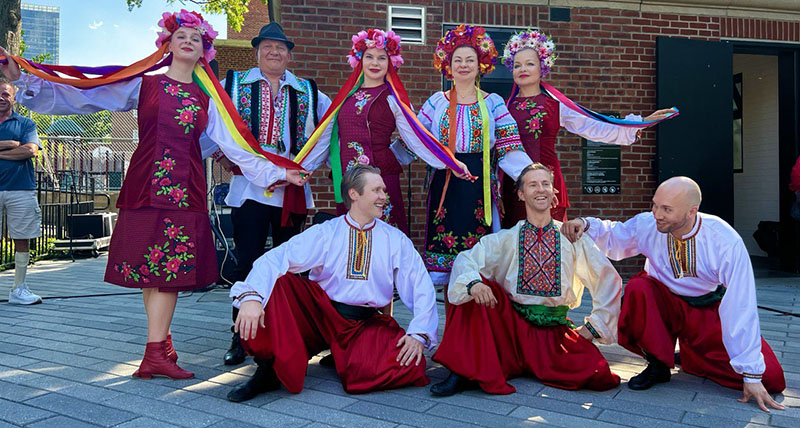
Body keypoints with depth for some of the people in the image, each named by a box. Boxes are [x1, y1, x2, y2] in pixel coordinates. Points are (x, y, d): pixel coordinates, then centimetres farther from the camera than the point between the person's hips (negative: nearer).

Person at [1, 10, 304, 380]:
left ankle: (155, 354, 0)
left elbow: (233, 147, 11)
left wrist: (276, 173, 4)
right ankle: (163, 344, 11)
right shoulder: (143, 85, 8)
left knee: (169, 267, -4)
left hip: (185, 189, 1)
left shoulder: (207, 100, 14)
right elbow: (82, 97, 4)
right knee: (147, 267, 1)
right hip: (145, 184, -1)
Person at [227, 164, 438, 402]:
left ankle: (346, 359, 2)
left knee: (410, 365, -28)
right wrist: (251, 296, -32)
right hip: (320, 316, 0)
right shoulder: (324, 233, 0)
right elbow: (274, 259, -13)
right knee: (276, 282, -23)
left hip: (366, 326, 1)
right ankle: (273, 370, -12)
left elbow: (422, 287, 2)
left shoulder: (396, 240, 5)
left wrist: (418, 333, -14)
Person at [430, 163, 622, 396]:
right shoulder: (507, 238, 3)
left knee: (597, 374, -25)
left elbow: (609, 279, 6)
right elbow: (467, 260, -6)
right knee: (477, 287, -23)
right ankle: (464, 372, -19)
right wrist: (473, 283, -29)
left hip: (554, 329, 0)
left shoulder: (571, 237, 3)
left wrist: (592, 327, 0)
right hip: (512, 323, 1)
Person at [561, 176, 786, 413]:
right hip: (663, 302, 1)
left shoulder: (727, 242, -25)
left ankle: (691, 358, 12)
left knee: (771, 378, -14)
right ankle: (658, 365, -11)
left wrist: (751, 375, -23)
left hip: (709, 311, -1)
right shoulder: (646, 225, -18)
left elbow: (740, 308, -25)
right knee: (637, 288, -33)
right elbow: (612, 237, 3)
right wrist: (585, 224, -21)